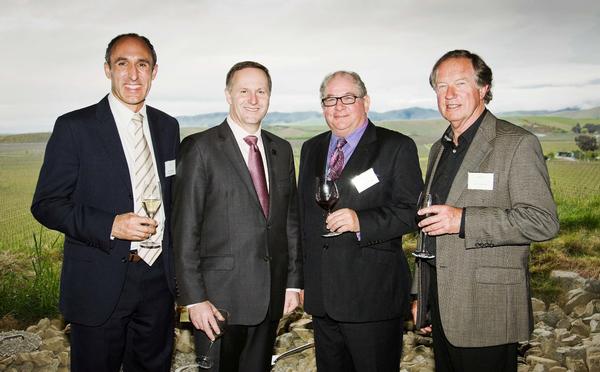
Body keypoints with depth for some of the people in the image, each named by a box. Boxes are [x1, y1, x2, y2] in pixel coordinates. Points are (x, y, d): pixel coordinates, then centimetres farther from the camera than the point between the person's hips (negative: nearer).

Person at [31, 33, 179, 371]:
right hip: (100, 286, -4)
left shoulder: (168, 127, 7)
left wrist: (178, 269, 11)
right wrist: (110, 226, -22)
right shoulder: (74, 127, -7)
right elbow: (46, 204, -8)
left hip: (158, 279, 4)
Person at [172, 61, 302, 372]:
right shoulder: (200, 148, -7)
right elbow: (184, 229, -10)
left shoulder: (282, 150, 11)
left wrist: (293, 281, 9)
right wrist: (194, 298, -13)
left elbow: (291, 219, 13)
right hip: (220, 297, -5)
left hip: (271, 297, 5)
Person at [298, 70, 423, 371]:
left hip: (372, 298, -5)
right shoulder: (311, 149, 13)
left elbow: (411, 211, -11)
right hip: (321, 295, 6)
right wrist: (301, 277, 15)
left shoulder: (397, 147, -5)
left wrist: (361, 222, -26)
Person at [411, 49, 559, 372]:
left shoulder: (517, 143, -9)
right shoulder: (439, 149, 14)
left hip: (486, 310, -7)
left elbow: (543, 221, -17)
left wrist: (463, 220, -24)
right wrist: (420, 294, 18)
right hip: (441, 305, 7)